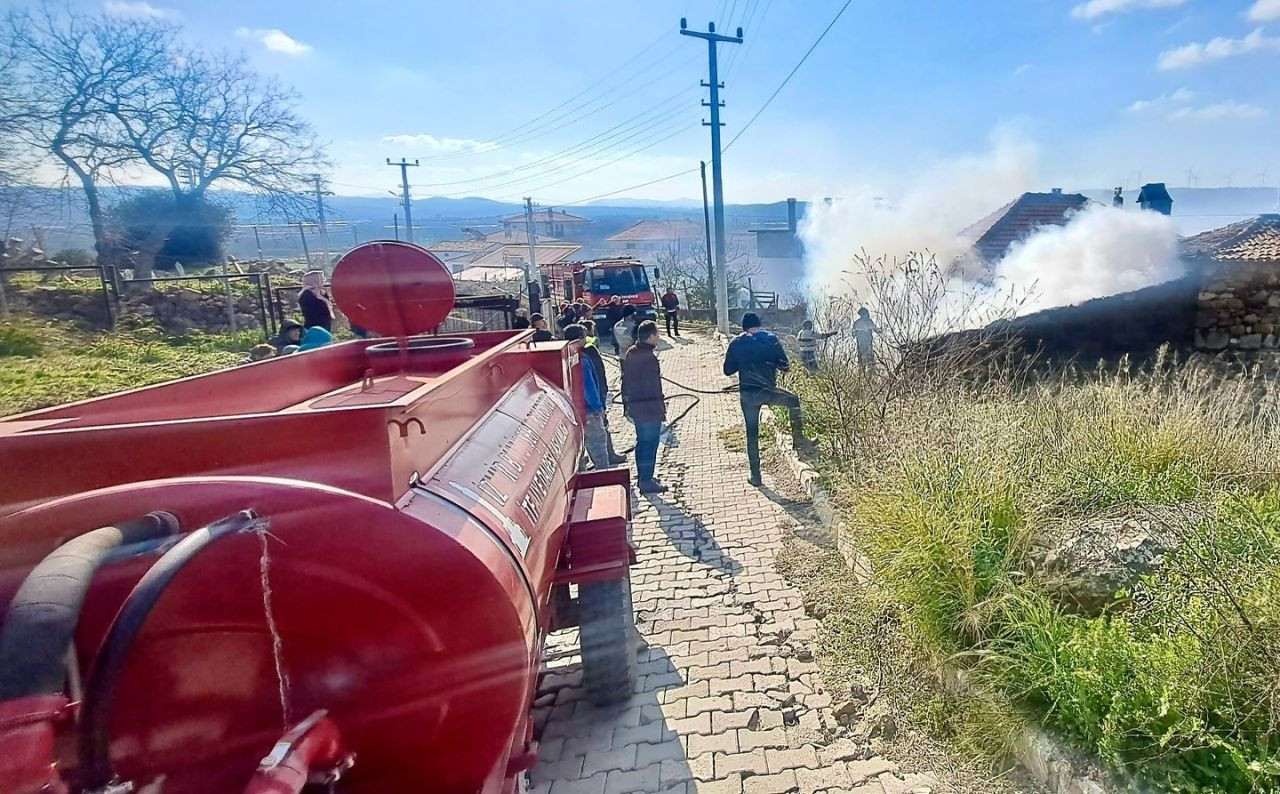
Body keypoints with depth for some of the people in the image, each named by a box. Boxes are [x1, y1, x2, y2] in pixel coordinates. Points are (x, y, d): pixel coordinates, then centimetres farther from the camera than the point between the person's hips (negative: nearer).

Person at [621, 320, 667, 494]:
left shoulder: (630, 353, 7)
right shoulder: (649, 357, -20)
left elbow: (625, 380, 13)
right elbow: (654, 387, -20)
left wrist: (627, 404, 20)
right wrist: (661, 409, -13)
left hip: (635, 406, 9)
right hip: (650, 408, -9)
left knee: (642, 442, 19)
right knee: (650, 444, 0)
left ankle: (642, 477, 29)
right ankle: (647, 482, 6)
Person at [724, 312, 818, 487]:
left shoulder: (736, 343, -1)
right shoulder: (771, 340, -2)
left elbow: (728, 370, 4)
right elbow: (785, 366, 0)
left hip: (747, 395, 1)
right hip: (768, 392, -1)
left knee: (752, 435, 12)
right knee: (793, 401, 28)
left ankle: (756, 476, 17)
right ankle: (799, 441, 23)